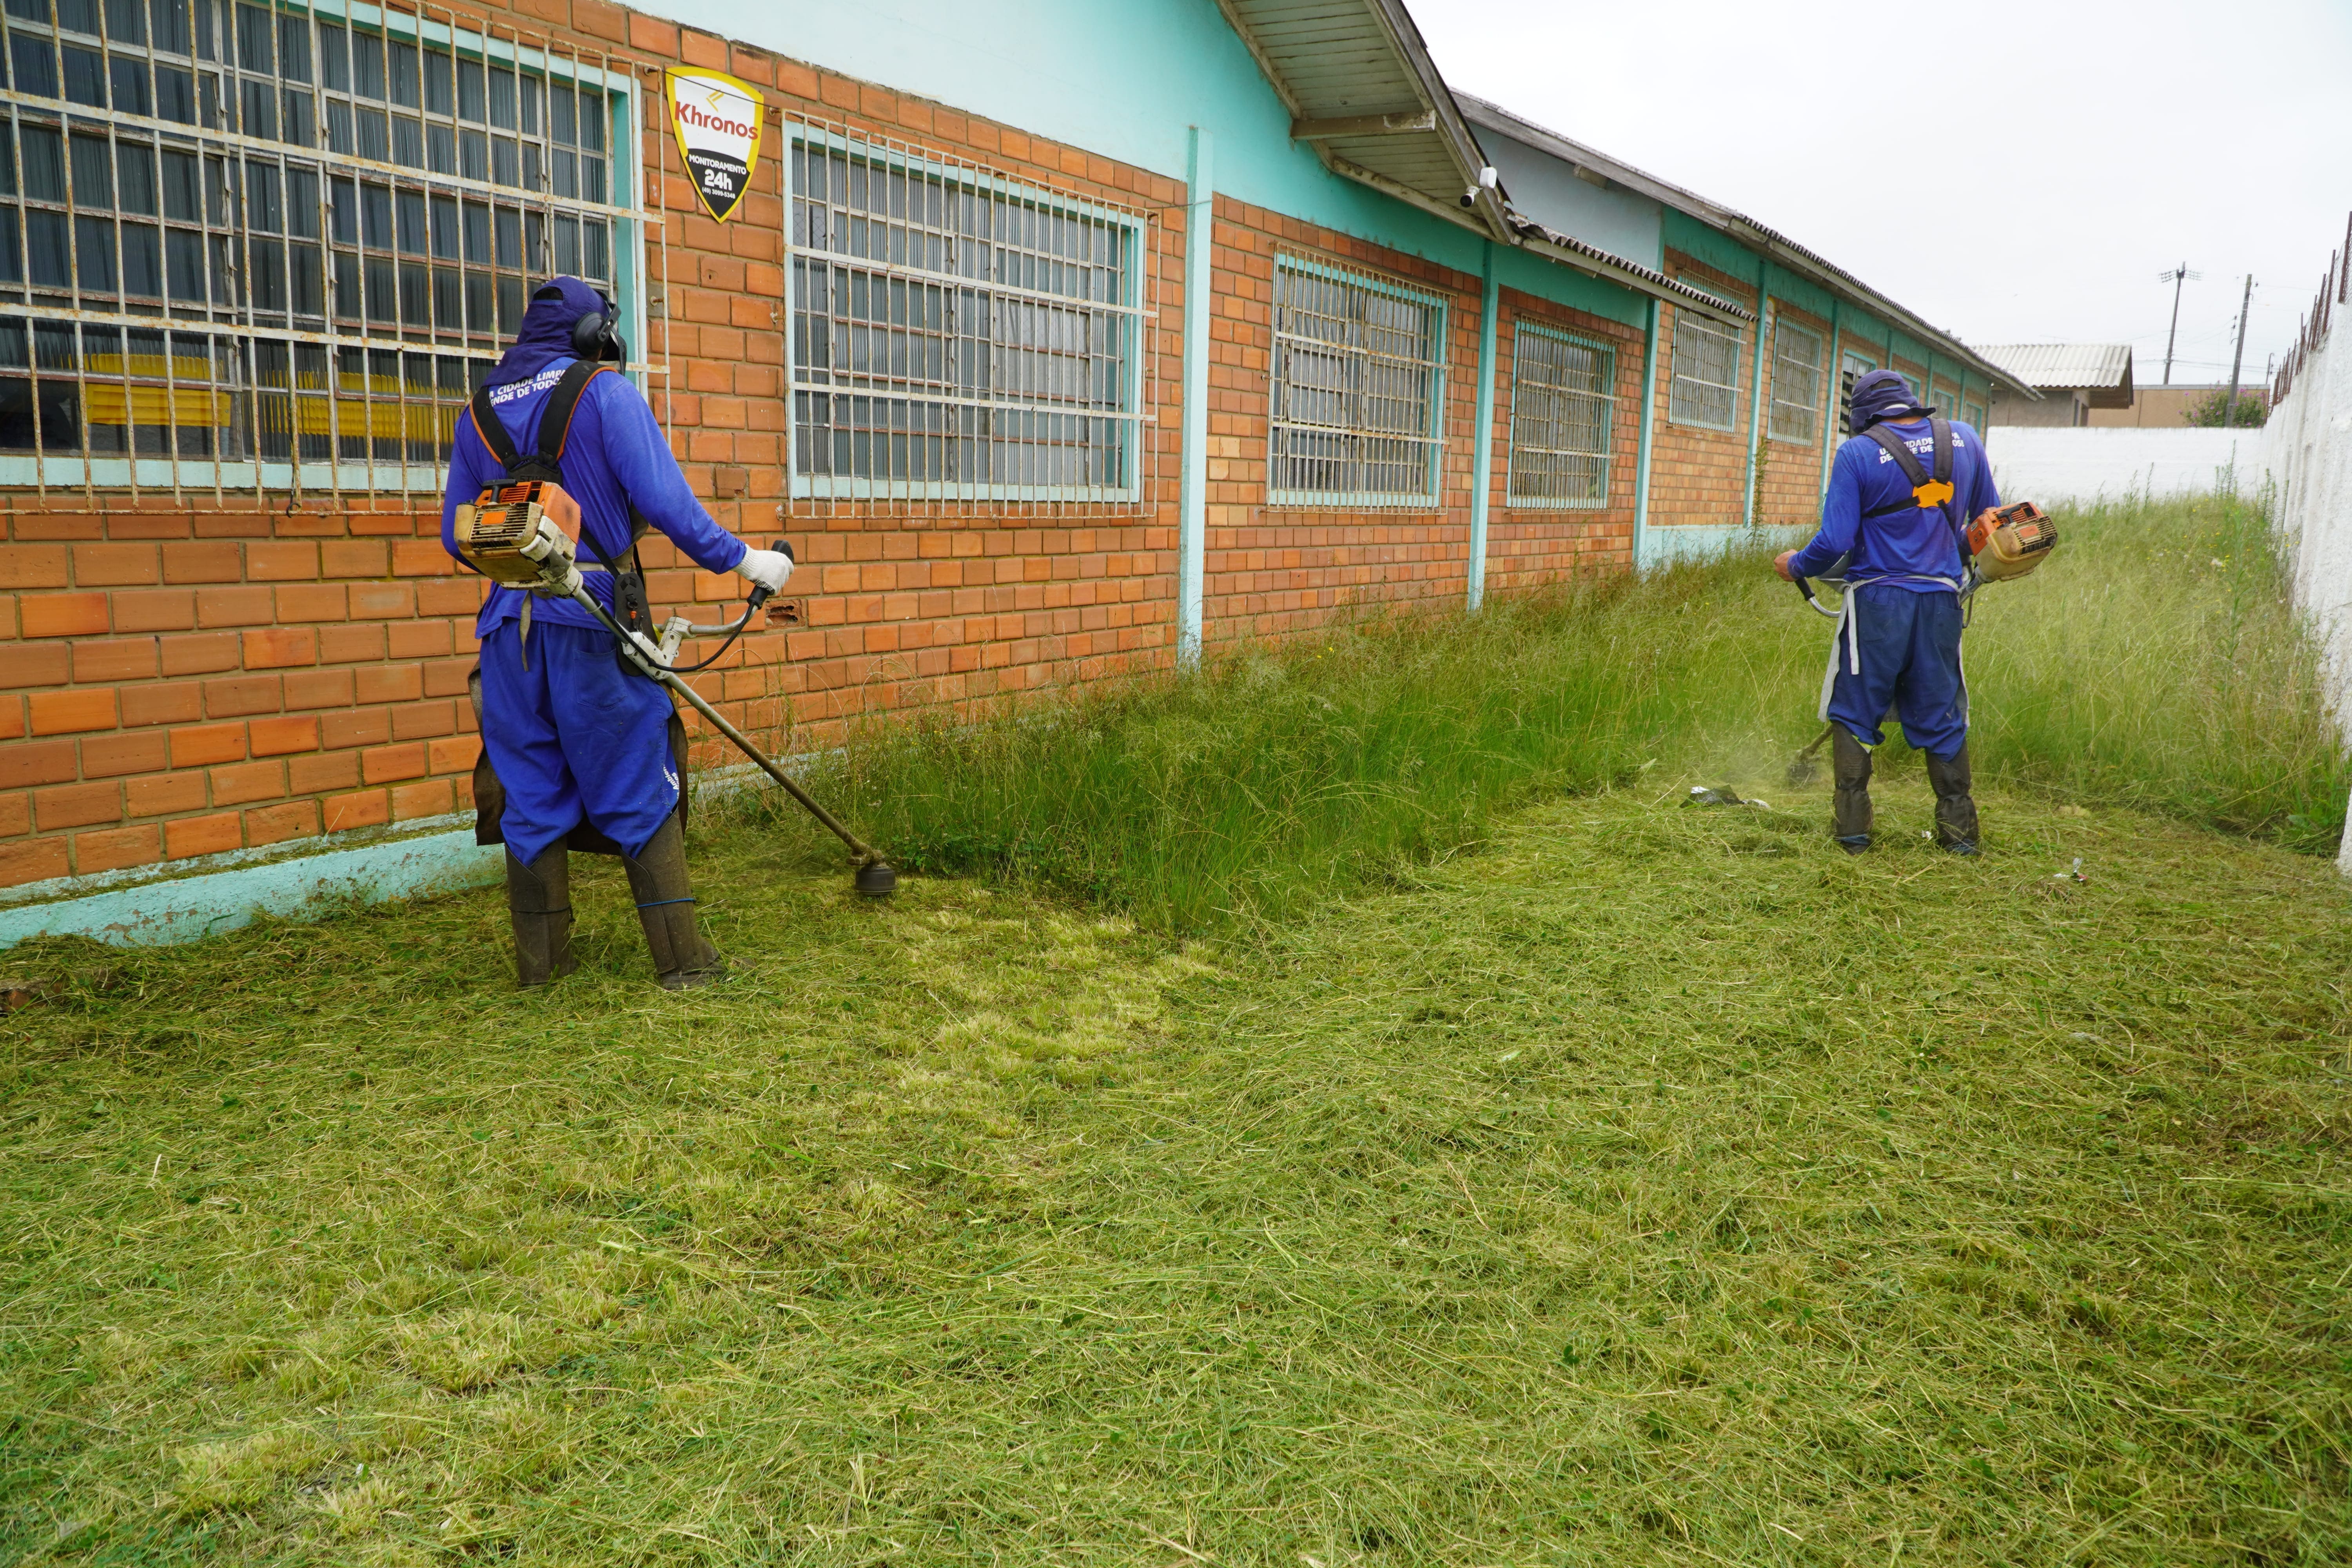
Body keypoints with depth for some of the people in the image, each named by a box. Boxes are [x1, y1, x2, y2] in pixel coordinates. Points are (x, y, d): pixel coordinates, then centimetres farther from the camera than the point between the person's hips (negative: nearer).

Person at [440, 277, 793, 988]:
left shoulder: (479, 410, 14)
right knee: (639, 792, 2)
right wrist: (740, 559, -5)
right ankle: (681, 959, 3)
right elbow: (662, 497, -13)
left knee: (531, 794, 12)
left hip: (508, 629, 5)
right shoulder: (606, 393, -2)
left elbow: (455, 535, 17)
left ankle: (540, 958, 18)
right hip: (588, 625, -4)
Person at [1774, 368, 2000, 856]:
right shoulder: (1965, 440, 5)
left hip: (1878, 601, -4)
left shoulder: (1858, 453, -9)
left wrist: (1795, 566, 5)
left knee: (1854, 714, 9)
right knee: (1942, 717, 13)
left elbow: (1835, 541, -13)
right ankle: (1959, 829, 16)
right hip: (1942, 601, 4)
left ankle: (1852, 828, 7)